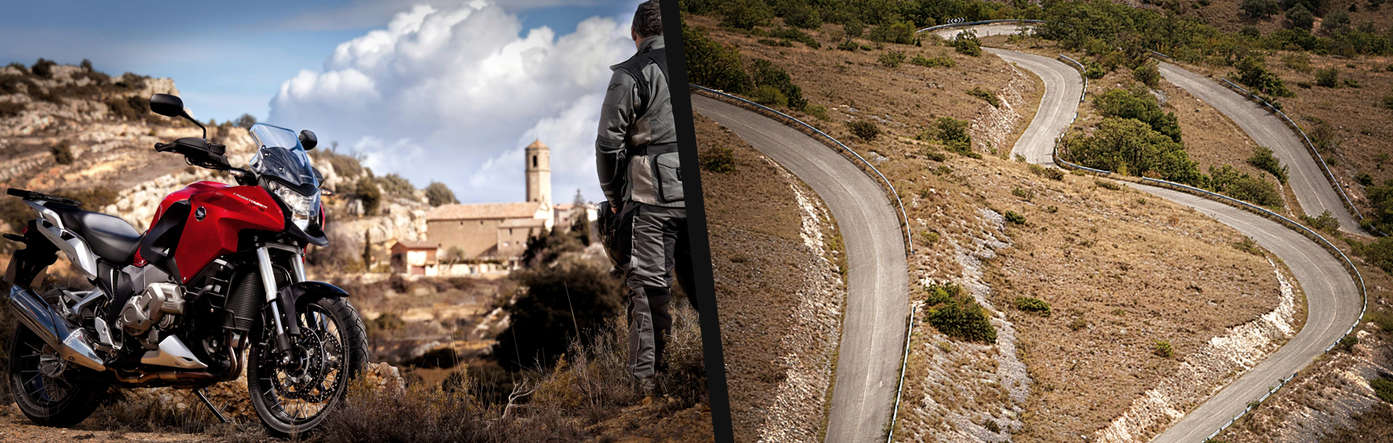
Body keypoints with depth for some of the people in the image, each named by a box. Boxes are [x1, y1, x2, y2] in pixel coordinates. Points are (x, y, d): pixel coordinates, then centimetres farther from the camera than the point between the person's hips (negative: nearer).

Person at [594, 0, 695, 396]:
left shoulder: (630, 75, -3)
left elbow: (609, 142, -6)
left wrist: (613, 195, 6)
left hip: (651, 196, -5)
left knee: (648, 289, -2)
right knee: (699, 282, 13)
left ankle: (645, 382, -1)